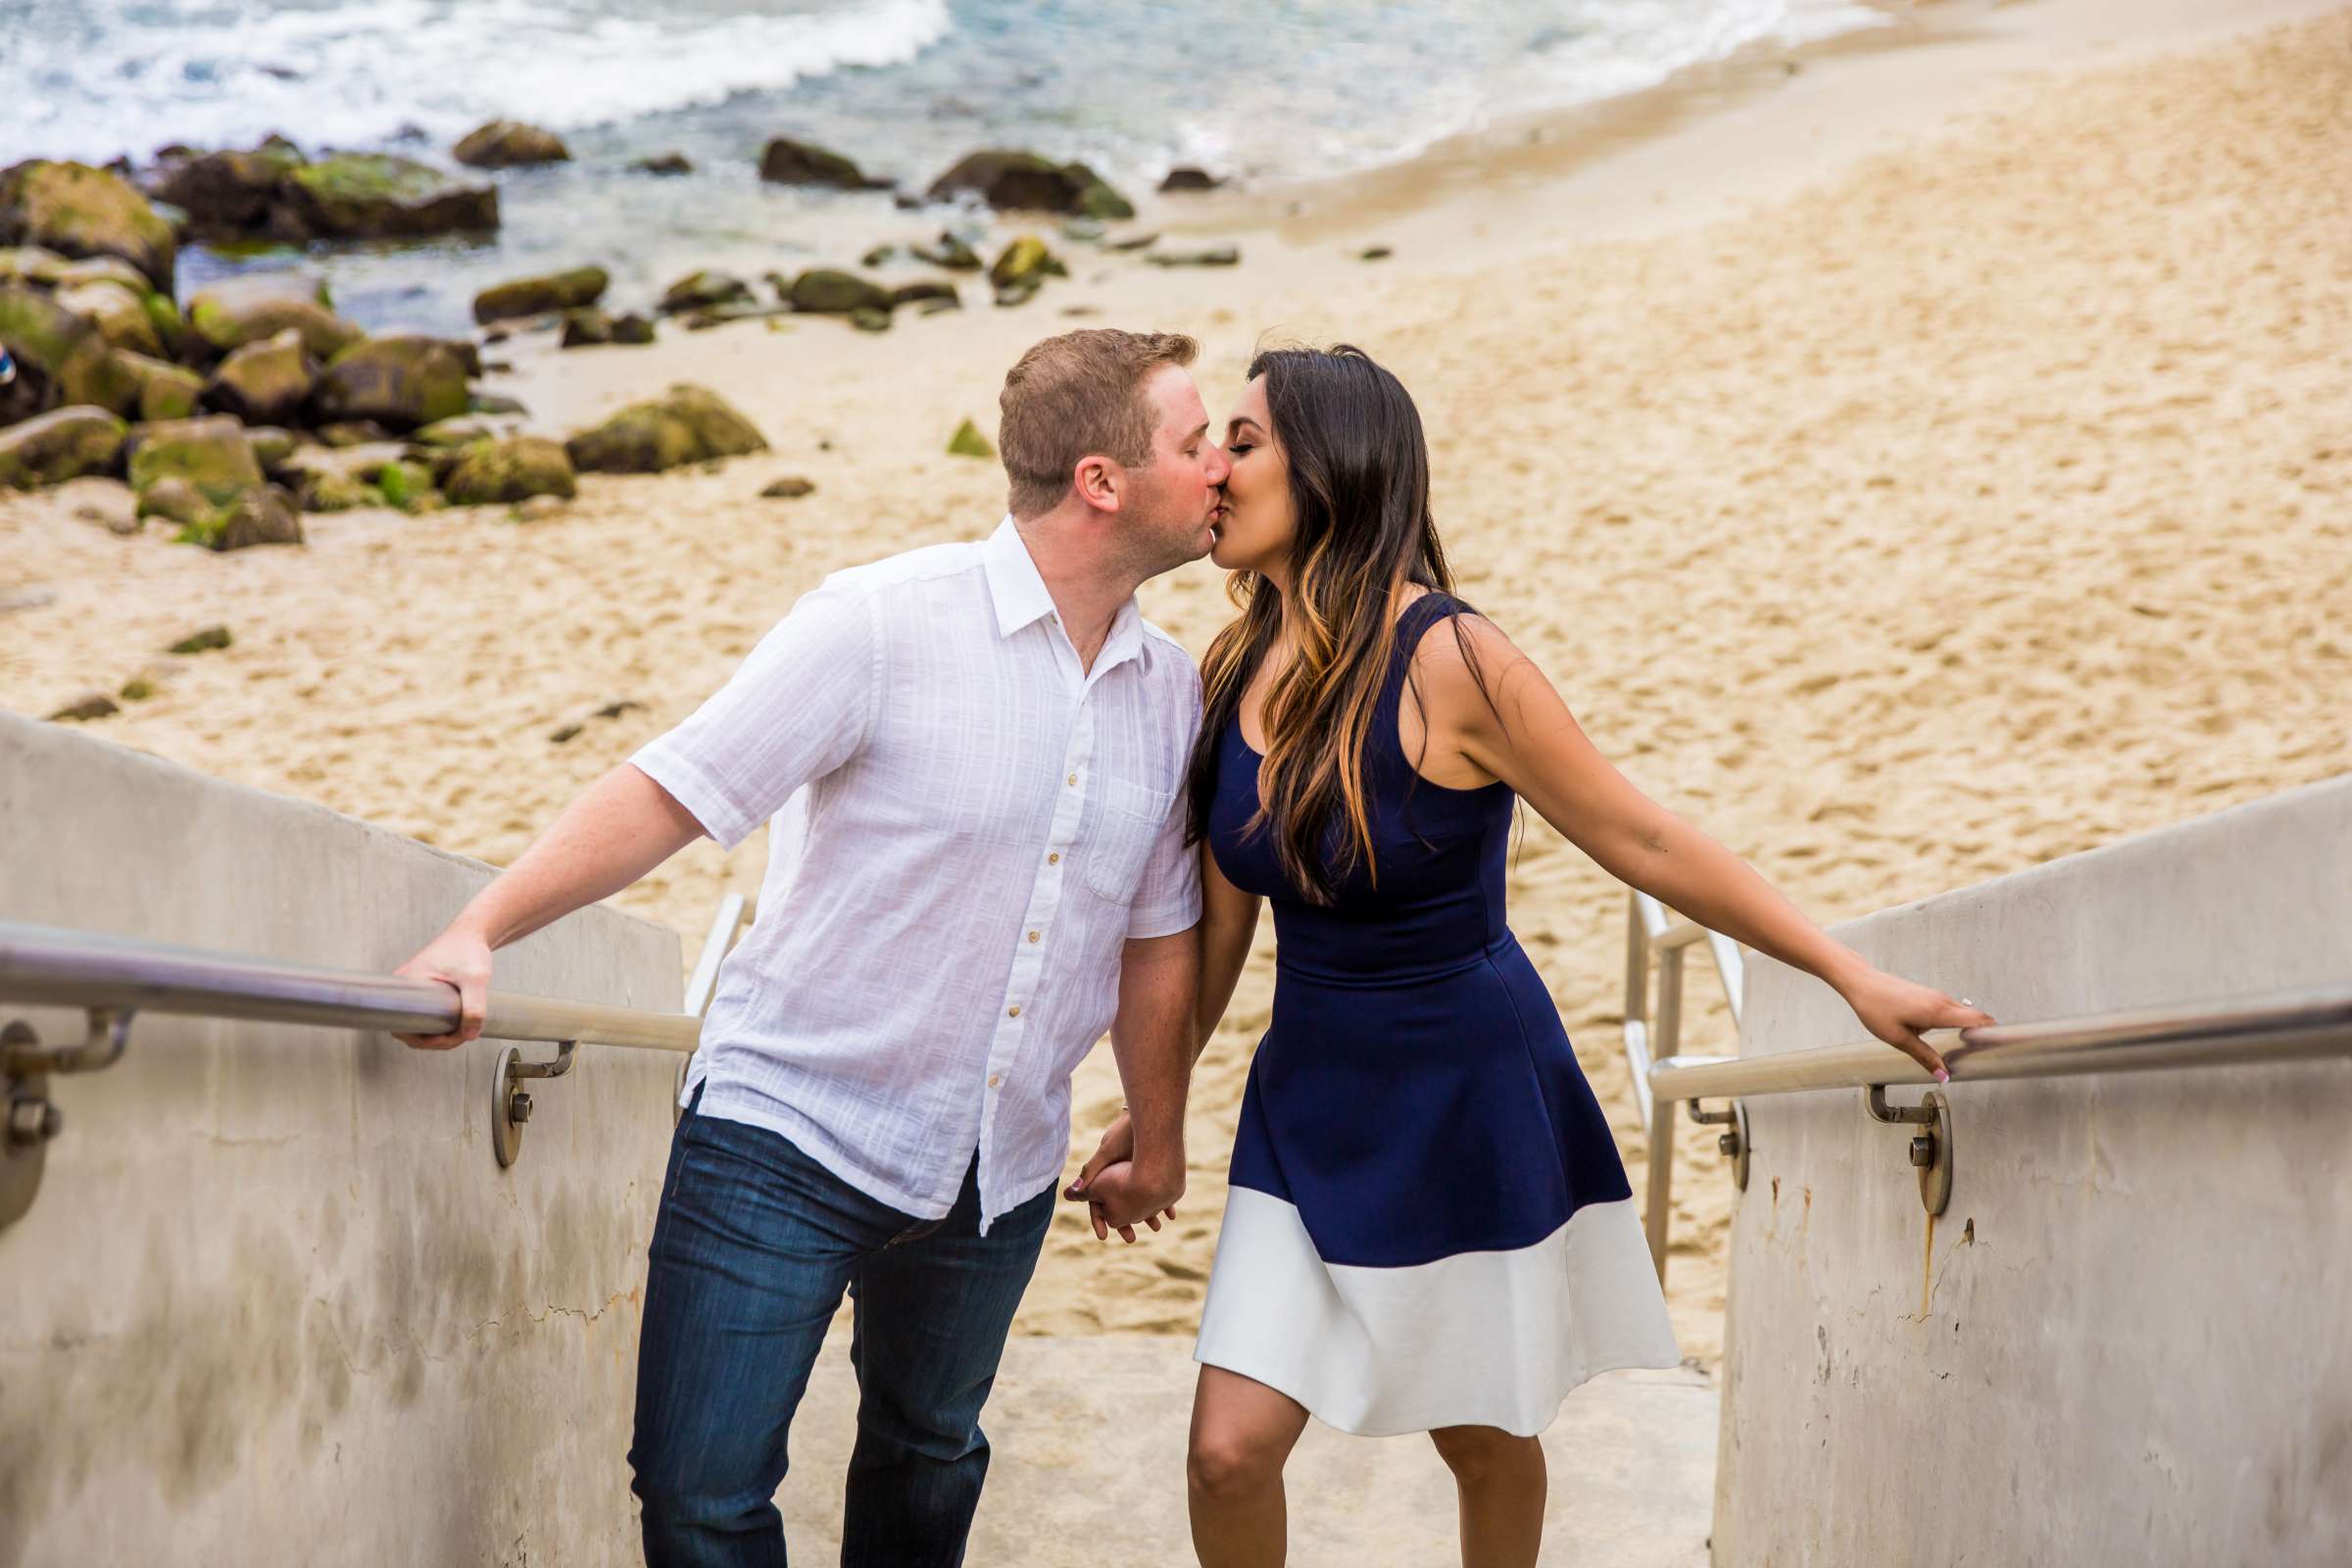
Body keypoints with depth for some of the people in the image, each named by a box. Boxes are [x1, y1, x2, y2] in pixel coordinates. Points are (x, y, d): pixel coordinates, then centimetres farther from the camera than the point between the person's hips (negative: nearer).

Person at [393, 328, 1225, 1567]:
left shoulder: (1171, 692, 4)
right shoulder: (884, 625, -14)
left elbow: (1156, 935, 15)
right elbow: (669, 791, -15)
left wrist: (1156, 1142, 24)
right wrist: (479, 930, -27)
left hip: (997, 1173, 5)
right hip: (791, 1135, -5)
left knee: (929, 1459, 20)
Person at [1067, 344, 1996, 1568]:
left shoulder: (1446, 663, -20)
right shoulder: (1237, 676, -2)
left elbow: (1641, 841, -15)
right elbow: (1221, 922, 8)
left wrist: (1853, 976, -15)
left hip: (1469, 1099, -4)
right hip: (1313, 1095, 4)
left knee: (1485, 1445, 12)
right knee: (1229, 1451, -6)